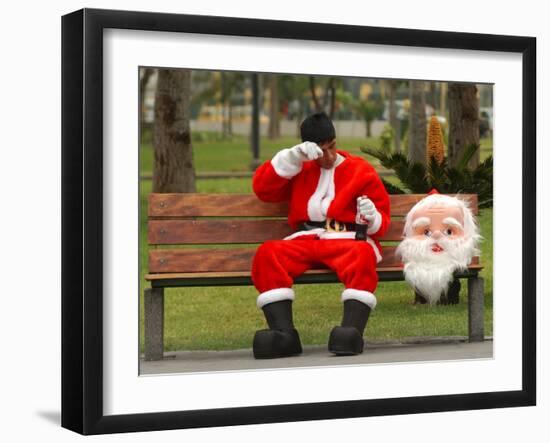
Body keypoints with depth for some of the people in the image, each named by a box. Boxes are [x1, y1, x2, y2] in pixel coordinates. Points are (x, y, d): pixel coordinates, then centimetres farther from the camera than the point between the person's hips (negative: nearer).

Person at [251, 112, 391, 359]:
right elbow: (262, 188, 4)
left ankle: (352, 331, -49)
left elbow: (381, 222, 10)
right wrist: (293, 157, -4)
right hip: (305, 242, 2)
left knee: (363, 256, -38)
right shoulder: (299, 169, 19)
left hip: (348, 241, -2)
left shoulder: (361, 171, 10)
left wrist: (372, 218, -15)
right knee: (267, 254, -27)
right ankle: (285, 334, -37)